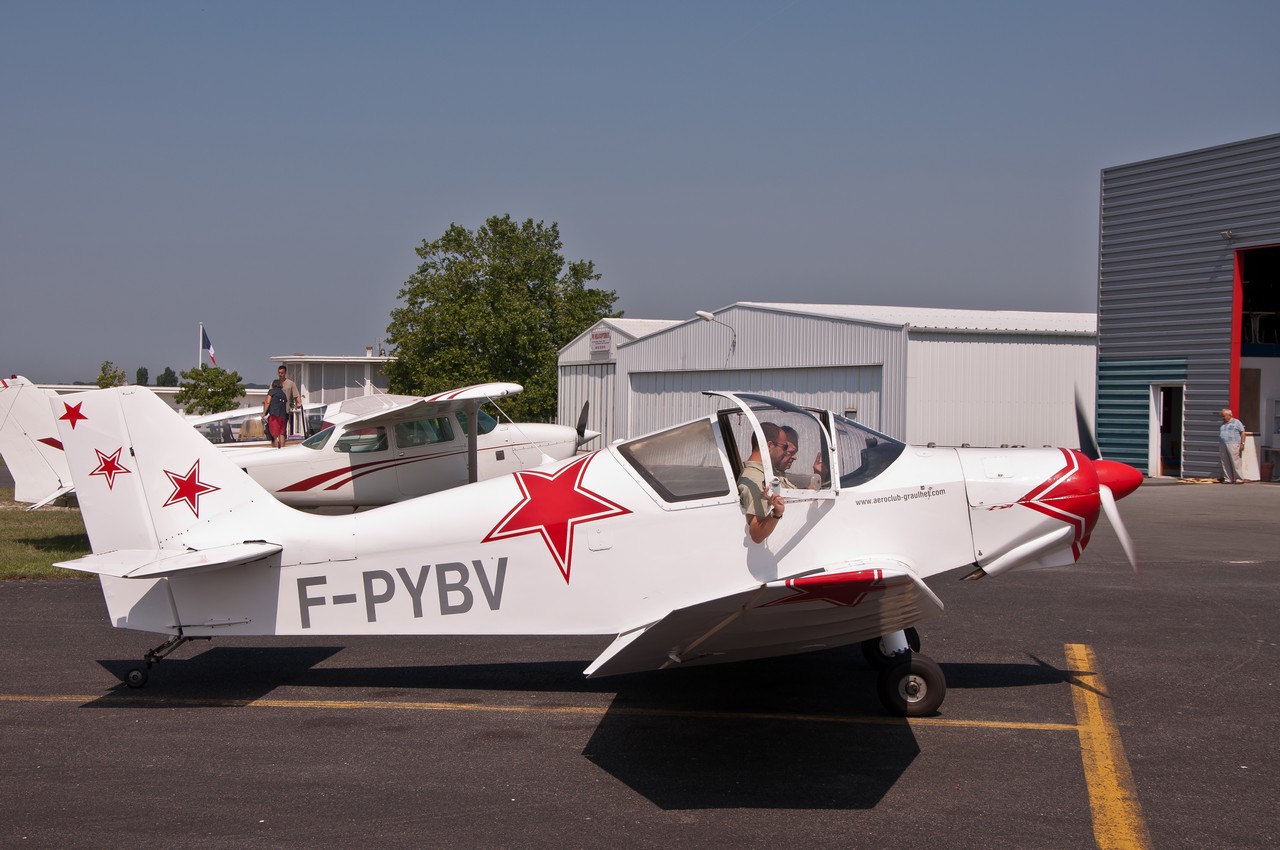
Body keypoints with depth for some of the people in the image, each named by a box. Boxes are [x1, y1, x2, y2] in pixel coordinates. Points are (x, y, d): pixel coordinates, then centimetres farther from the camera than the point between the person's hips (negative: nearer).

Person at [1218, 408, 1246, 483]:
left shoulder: (1236, 422, 4)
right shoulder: (1222, 425, 21)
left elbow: (1243, 433, -1)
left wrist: (1242, 443, -11)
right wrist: (1219, 448, 17)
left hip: (1233, 445, -6)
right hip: (1223, 446, 6)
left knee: (1235, 463, -8)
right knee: (1225, 464, 2)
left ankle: (1239, 479, -5)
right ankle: (1228, 479, 5)